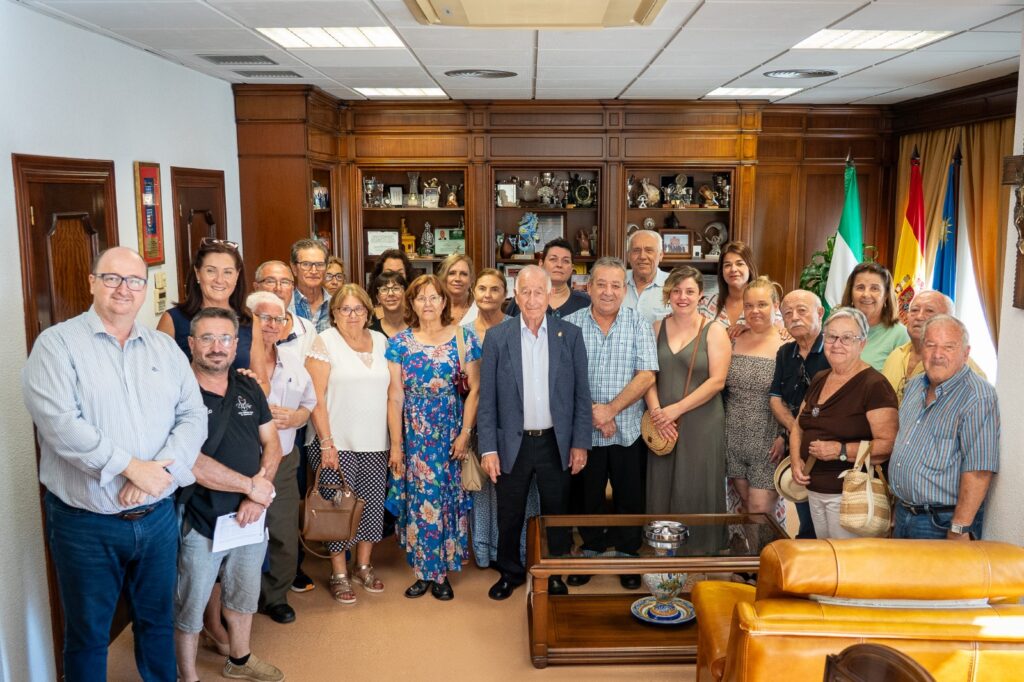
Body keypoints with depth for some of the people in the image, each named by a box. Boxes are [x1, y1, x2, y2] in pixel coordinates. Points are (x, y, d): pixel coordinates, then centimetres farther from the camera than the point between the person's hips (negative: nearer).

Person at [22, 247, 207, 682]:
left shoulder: (165, 348, 7)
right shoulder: (57, 344, -7)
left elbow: (193, 415, 0)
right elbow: (59, 422, -20)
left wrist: (160, 470, -16)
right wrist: (131, 467, -20)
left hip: (158, 516, 4)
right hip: (85, 523, -4)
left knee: (157, 621, 19)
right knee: (88, 635, 12)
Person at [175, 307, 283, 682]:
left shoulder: (249, 389, 4)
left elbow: (272, 444, 5)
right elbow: (189, 461, -23)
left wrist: (257, 498, -10)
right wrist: (251, 486, -17)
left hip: (250, 517, 6)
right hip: (199, 521, -6)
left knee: (244, 595, 23)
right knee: (189, 606, 10)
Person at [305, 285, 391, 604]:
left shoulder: (380, 341, 9)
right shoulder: (325, 342, -4)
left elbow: (391, 391, 13)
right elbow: (316, 397, -8)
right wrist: (326, 443, -12)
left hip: (375, 444, 4)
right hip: (338, 444, -4)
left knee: (372, 504, 10)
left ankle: (363, 566, 28)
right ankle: (338, 574, 17)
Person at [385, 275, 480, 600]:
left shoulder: (464, 338, -1)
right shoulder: (399, 343, 1)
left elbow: (474, 389, -2)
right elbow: (395, 396, 0)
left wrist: (465, 433, -9)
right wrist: (396, 444, -3)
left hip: (451, 432, -1)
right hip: (414, 434, 1)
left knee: (448, 497, 5)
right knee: (417, 499, 4)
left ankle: (442, 571, 19)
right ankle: (424, 571, 19)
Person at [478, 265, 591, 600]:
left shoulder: (570, 334, -3)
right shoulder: (497, 336, -4)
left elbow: (581, 393, 0)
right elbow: (487, 398, -3)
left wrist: (580, 443, -3)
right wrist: (488, 448, -7)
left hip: (556, 443, 0)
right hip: (512, 444, 0)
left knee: (556, 514, 13)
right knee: (509, 516, 13)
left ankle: (554, 574, 32)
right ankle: (510, 572, 34)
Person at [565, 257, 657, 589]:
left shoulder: (639, 325, -1)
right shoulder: (571, 324, -1)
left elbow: (647, 375, -9)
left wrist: (611, 409, -16)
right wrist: (592, 411, -14)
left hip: (629, 430, 0)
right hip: (584, 432, 1)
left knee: (629, 499, 11)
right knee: (587, 498, 14)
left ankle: (628, 555, 29)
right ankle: (590, 552, 32)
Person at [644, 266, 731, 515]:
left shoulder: (714, 331, 0)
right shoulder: (658, 328, 10)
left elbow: (717, 381, -9)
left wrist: (677, 409, -14)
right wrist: (656, 410, -11)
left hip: (702, 425, -3)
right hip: (662, 427, 3)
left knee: (697, 493, 2)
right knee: (661, 492, 7)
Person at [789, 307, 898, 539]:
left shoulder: (875, 386, -13)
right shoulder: (819, 380, 11)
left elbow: (889, 445, -21)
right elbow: (799, 425, 20)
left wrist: (841, 451, -25)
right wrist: (796, 460, 3)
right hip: (814, 490, 7)